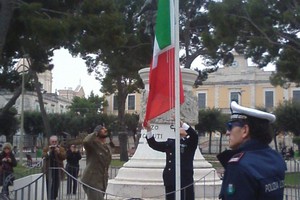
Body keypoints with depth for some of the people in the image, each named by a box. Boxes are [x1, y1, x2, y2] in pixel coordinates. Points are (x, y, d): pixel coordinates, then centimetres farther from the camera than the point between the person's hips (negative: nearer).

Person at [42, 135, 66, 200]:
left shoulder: (61, 149, 6)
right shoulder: (46, 148, 6)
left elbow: (64, 157, -6)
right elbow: (44, 156, -8)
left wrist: (59, 152, -20)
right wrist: (49, 151, -20)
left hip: (58, 170, 2)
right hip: (49, 170, -2)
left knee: (56, 186, 9)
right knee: (50, 187, -9)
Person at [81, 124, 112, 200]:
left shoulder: (107, 148, 15)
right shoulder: (93, 144, -9)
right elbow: (86, 141, -35)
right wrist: (95, 133, -17)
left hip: (102, 182, 8)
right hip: (91, 181, -8)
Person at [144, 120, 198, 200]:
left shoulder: (189, 143, 5)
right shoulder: (170, 143, 17)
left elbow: (194, 135, -15)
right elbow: (154, 144, 18)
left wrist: (181, 123, -22)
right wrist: (149, 130, 6)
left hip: (185, 179, -4)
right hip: (170, 179, 4)